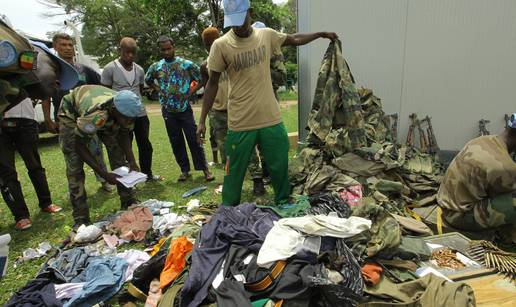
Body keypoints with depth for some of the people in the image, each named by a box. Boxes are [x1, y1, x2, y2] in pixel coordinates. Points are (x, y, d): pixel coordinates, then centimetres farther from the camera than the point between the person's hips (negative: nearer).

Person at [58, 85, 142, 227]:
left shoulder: (125, 111, -29)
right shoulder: (95, 115, -45)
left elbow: (124, 134, -10)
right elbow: (79, 145, -30)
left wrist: (132, 161, -23)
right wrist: (104, 174, -33)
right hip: (71, 113, -4)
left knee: (119, 156, -5)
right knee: (74, 167, -13)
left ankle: (130, 204, 7)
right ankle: (80, 219, -5)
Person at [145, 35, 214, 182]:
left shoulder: (187, 64, -4)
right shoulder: (156, 67, 5)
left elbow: (201, 80, 3)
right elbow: (148, 80, 23)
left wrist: (191, 92, -6)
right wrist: (159, 90, 8)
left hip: (185, 109, -3)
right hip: (168, 111, 3)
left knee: (194, 140, -3)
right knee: (176, 142, 9)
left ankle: (204, 169, 7)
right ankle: (185, 170, 20)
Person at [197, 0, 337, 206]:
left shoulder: (267, 35, 3)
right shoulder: (220, 45, -6)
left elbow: (294, 40, 22)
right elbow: (213, 83, -1)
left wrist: (321, 34, 25)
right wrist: (202, 120, -3)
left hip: (271, 119, 3)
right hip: (240, 123, -3)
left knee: (280, 166, 14)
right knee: (234, 172, 8)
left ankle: (283, 204, 35)